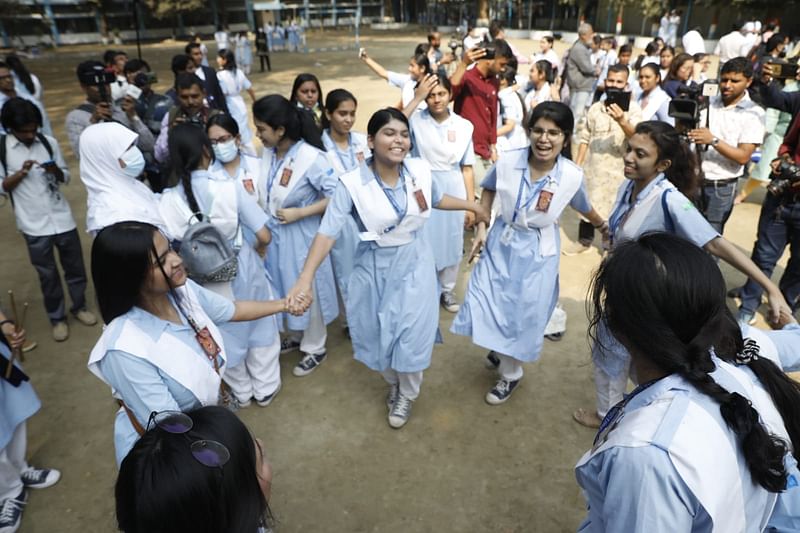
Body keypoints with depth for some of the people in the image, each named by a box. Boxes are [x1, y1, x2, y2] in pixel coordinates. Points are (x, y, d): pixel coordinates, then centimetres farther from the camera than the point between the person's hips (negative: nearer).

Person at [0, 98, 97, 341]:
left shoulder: (49, 142, -1)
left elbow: (66, 177, 5)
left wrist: (55, 171, -16)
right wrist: (21, 173, -17)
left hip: (61, 217, 2)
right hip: (34, 224, -2)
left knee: (75, 266, 14)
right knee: (47, 274, 10)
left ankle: (79, 306, 35)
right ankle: (57, 317, 28)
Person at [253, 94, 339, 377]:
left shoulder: (311, 157, -23)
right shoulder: (268, 153, -5)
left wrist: (299, 213, -22)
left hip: (301, 236, -6)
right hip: (274, 234, 6)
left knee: (306, 292, 11)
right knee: (284, 289, 22)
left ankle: (315, 348, 33)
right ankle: (295, 336, 46)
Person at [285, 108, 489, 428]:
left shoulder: (420, 171, -10)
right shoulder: (352, 183, -21)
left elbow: (437, 200, 12)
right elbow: (327, 232, -26)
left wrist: (472, 205, 21)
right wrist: (305, 278, -36)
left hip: (414, 263, 2)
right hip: (375, 267, -1)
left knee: (411, 334, 6)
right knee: (379, 333, 15)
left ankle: (407, 395, 35)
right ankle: (393, 383, 48)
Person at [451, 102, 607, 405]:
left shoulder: (573, 176, -17)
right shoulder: (508, 162, -16)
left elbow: (583, 208, 5)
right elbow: (489, 191, 4)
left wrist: (604, 226, 22)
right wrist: (481, 229, -1)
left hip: (538, 253, -1)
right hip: (501, 244, 2)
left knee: (523, 315, 8)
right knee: (485, 306, 5)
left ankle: (510, 374, 34)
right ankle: (499, 350, 40)